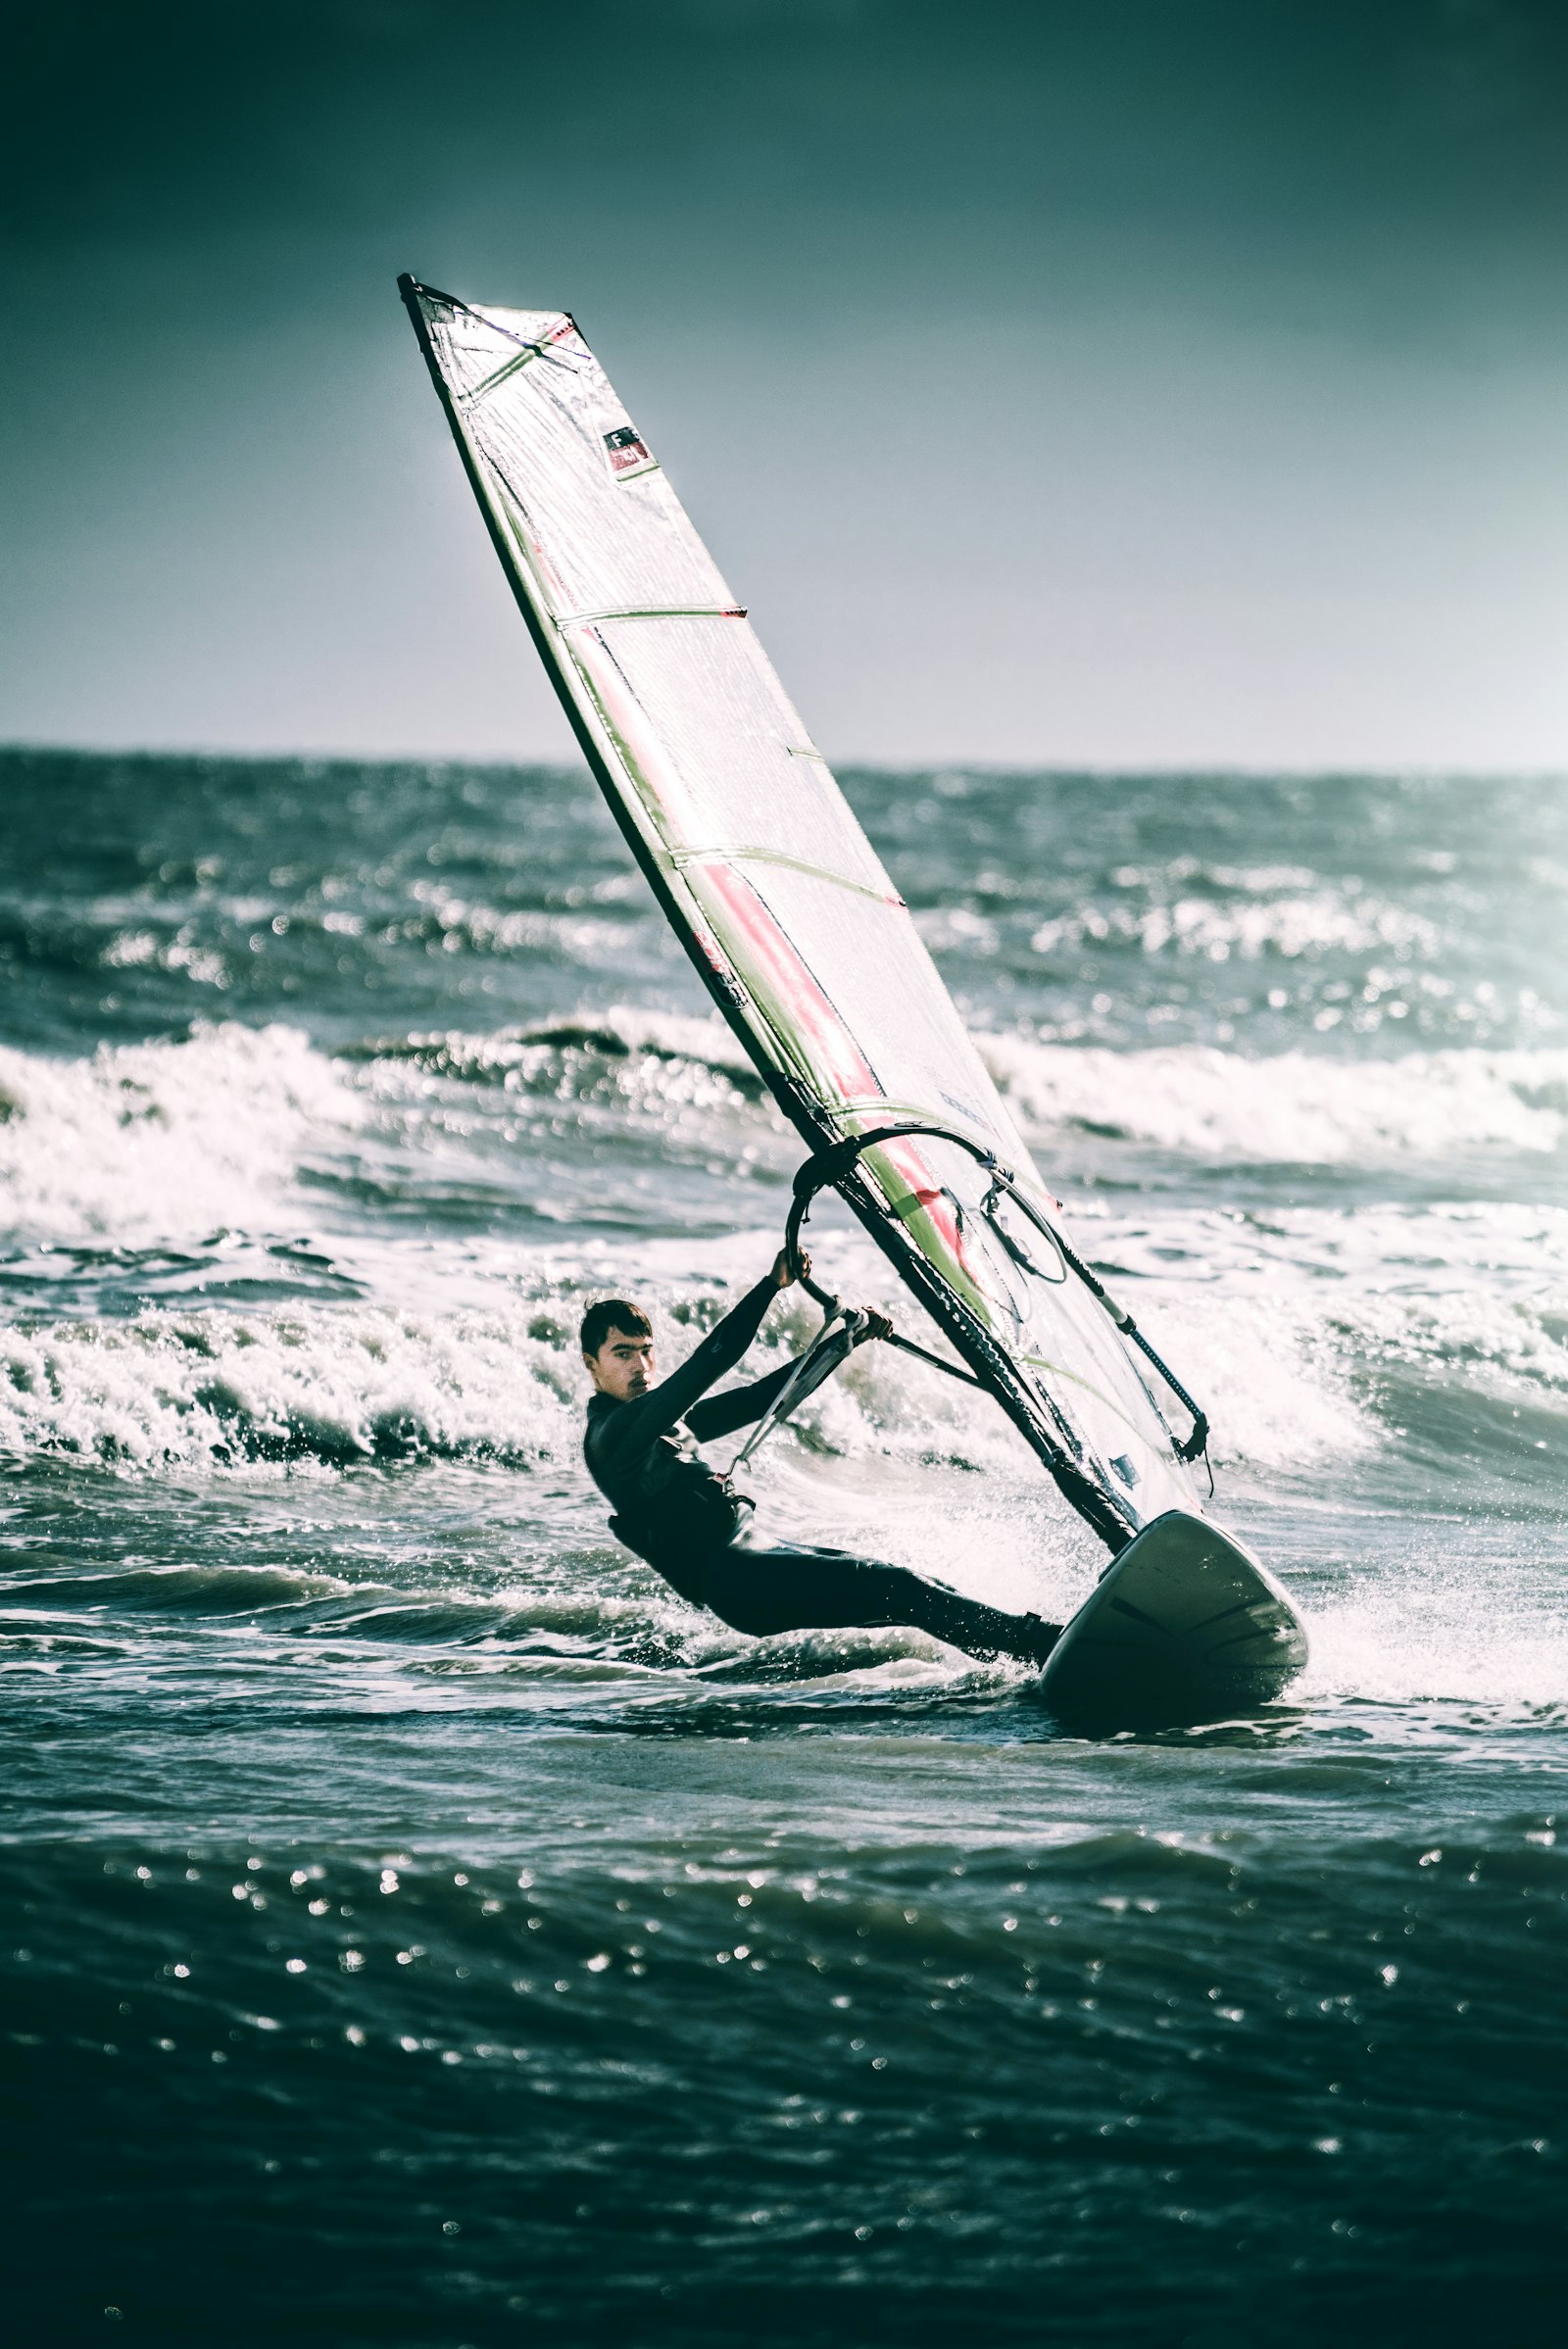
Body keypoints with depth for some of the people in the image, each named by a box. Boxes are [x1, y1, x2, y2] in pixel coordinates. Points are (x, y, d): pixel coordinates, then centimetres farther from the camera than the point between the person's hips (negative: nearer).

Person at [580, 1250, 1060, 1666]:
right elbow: (704, 1368, -21)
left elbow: (760, 1399, 23)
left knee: (921, 1586, -1)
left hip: (755, 1553, 10)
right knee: (898, 1591, -20)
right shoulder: (611, 1434, -9)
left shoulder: (664, 1421, 22)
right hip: (731, 1580, -10)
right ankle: (1038, 1645, -27)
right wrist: (771, 1285, -26)